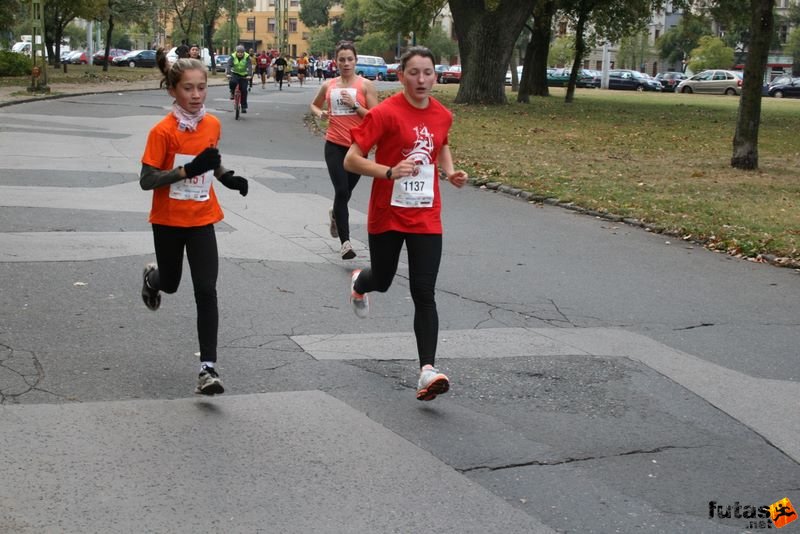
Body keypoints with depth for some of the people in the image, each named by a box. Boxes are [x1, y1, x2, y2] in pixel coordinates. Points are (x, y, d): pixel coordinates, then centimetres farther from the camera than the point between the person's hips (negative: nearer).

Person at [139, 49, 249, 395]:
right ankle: (152, 278, 57)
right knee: (170, 283, 18)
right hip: (168, 221, -2)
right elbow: (146, 180, -19)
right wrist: (188, 169, -30)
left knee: (206, 292, -8)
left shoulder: (212, 124, -3)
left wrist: (227, 177, -3)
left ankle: (208, 368, -6)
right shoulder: (163, 131, -18)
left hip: (201, 221, 2)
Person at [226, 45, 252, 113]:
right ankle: (232, 93, -2)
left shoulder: (247, 57, -13)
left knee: (244, 90, -4)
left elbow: (249, 66, -23)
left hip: (244, 75, 0)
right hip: (235, 74, 0)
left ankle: (244, 107, 6)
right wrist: (228, 73, -36)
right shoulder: (233, 57, -11)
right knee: (232, 82, -33)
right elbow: (229, 65, -20)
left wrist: (249, 75, -38)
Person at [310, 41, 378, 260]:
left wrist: (354, 105, -17)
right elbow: (314, 105, 25)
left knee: (345, 191, 13)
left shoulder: (365, 85, -2)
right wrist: (321, 113, 3)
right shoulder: (329, 85, 7)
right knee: (341, 191, -13)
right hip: (334, 145, 0)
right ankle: (345, 242, -12)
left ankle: (335, 214, 50)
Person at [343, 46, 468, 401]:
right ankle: (359, 283, 57)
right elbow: (351, 160, -14)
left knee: (424, 294, -8)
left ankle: (427, 371, -12)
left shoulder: (442, 115, 2)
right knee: (382, 280, 18)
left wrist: (450, 172, 6)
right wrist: (390, 171, -29)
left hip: (426, 218, 2)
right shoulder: (385, 113, -14)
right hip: (387, 215, -2)